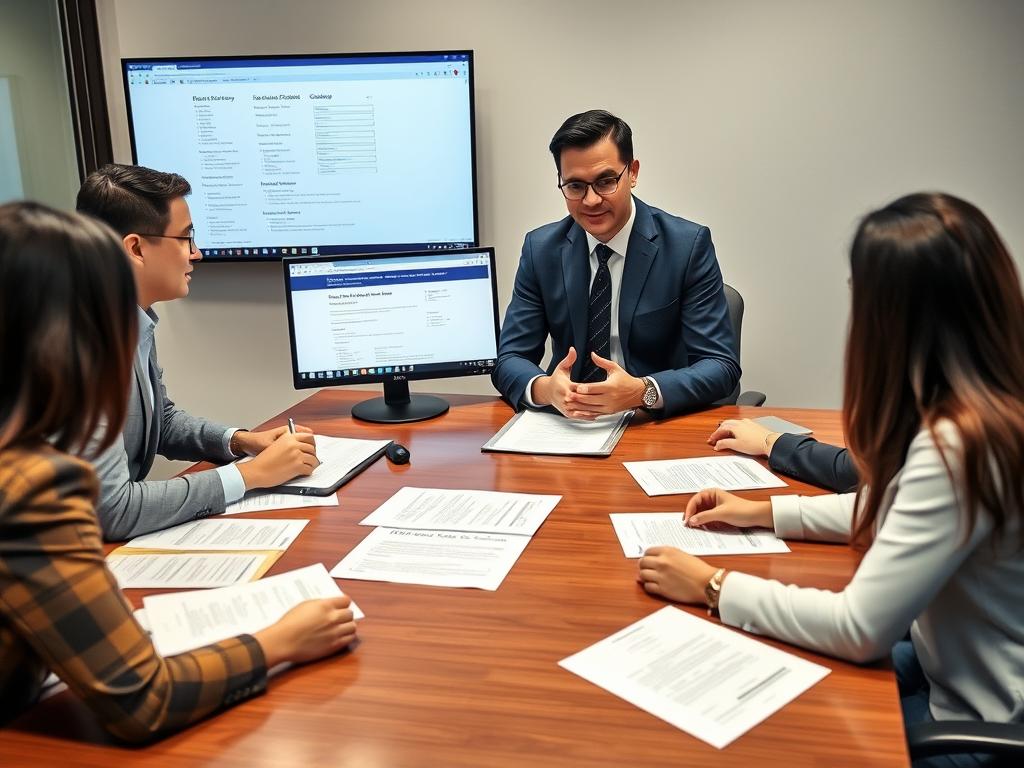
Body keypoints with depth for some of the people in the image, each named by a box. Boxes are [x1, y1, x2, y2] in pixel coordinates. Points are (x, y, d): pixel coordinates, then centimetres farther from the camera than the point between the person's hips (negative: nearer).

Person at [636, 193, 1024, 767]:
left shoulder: (961, 445, -33)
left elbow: (860, 629, -28)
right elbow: (891, 507, 12)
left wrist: (714, 586, -17)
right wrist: (766, 512, 8)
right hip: (961, 668, 7)